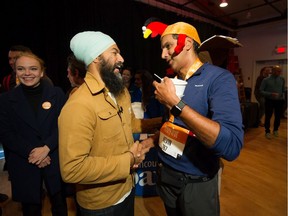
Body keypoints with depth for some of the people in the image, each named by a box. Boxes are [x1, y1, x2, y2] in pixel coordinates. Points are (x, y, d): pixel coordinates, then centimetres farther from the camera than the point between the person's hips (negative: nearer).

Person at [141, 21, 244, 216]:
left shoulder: (219, 78, -17)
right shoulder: (170, 82, 2)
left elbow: (231, 146, -30)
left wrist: (175, 103, -31)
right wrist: (149, 142, -1)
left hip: (196, 183, -5)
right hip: (165, 175, 6)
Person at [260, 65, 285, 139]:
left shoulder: (282, 79, 4)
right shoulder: (266, 80, -6)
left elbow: (284, 90, 15)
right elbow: (261, 91, -8)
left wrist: (283, 96, -1)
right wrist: (270, 94, -20)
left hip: (279, 101, 3)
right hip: (269, 100, -3)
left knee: (278, 116, 11)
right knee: (268, 116, 3)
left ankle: (275, 130, 32)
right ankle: (267, 131, 18)